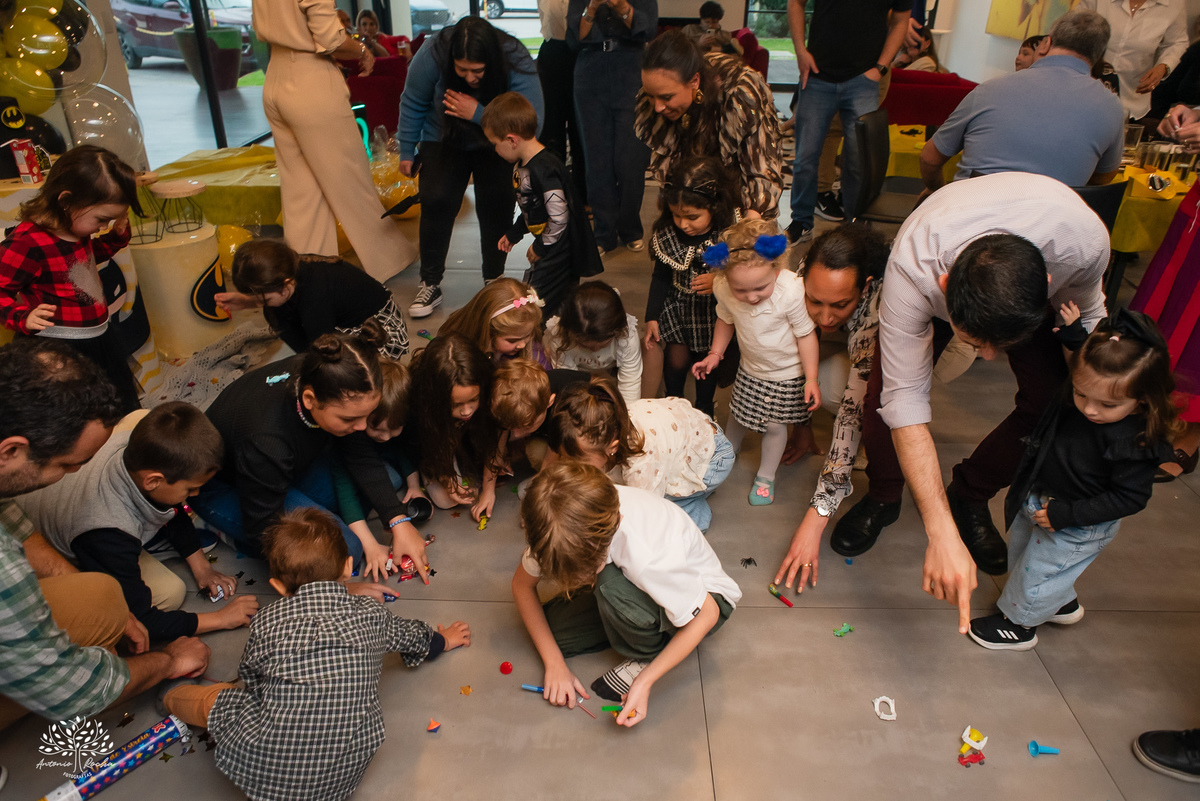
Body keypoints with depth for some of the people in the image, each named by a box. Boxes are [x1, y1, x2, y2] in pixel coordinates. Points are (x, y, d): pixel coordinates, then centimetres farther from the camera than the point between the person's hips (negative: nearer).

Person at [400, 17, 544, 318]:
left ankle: (494, 281, 5)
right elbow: (412, 104, -10)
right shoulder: (432, 55, -27)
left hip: (496, 146, 0)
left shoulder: (517, 63, -32)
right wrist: (406, 151, 0)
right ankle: (430, 284, -3)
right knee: (436, 201, -15)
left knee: (496, 205, -15)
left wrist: (479, 115, -43)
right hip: (444, 139, 1)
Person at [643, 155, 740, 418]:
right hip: (678, 308, 1)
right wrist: (652, 317, -1)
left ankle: (704, 407, 46)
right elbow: (661, 277, -2)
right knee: (676, 359, 9)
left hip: (716, 310, -1)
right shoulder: (667, 233, -16)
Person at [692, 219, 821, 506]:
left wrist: (811, 379, -15)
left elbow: (806, 334, -20)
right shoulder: (723, 288, -24)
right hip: (749, 367, 4)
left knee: (774, 424, 6)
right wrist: (715, 354, 0)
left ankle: (766, 476, 31)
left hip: (786, 372, -3)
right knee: (737, 412, 20)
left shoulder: (792, 291, -35)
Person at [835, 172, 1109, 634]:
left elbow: (1085, 314, -12)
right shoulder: (912, 268, -45)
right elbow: (904, 400, -42)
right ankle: (883, 497, 9)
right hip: (941, 277, -2)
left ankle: (970, 497, 12)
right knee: (884, 389, -22)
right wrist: (941, 533, -45)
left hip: (1029, 295, 2)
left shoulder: (1085, 241, -40)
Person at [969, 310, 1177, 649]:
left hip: (1078, 527, -8)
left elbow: (1129, 497, -24)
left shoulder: (1138, 443, -33)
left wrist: (1066, 514, -25)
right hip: (1036, 501, 8)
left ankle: (1018, 623, 39)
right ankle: (1063, 603, 54)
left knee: (1038, 570, 11)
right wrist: (1074, 331, -12)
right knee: (1022, 552, 27)